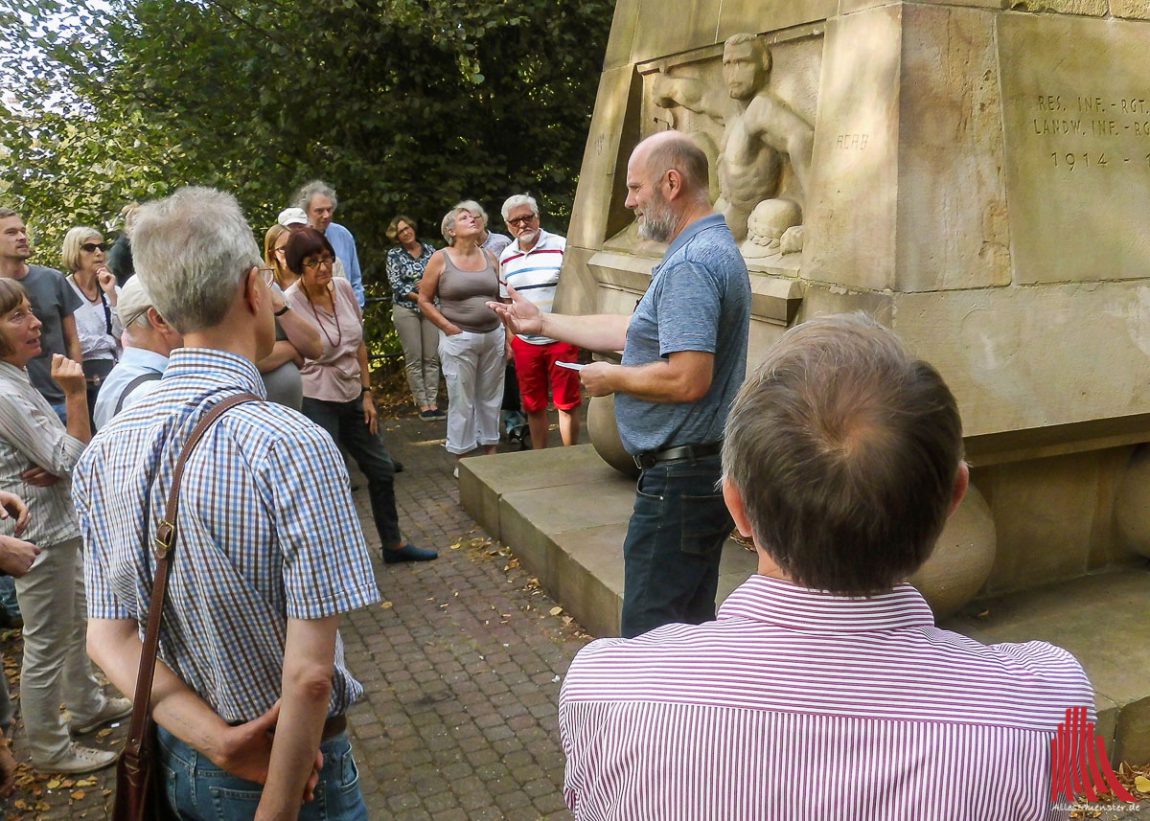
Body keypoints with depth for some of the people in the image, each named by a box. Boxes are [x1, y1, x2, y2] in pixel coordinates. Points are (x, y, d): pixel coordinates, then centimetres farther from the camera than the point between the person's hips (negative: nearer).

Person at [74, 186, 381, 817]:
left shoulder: (103, 452, -8)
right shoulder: (293, 447, -28)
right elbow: (309, 675, -27)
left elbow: (107, 638, -5)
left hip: (174, 756, 5)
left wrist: (215, 738, -11)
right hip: (292, 763, -5)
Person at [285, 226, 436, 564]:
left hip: (352, 396, 7)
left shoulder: (343, 288, -2)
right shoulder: (289, 303, -18)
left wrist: (367, 393, 7)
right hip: (315, 402, -7)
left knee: (382, 469, 17)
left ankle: (393, 543, 36)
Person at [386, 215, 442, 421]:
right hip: (406, 309, -2)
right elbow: (396, 285, -6)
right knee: (414, 359, -2)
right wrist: (419, 297, -11)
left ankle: (433, 402, 5)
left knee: (432, 358, 1)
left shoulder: (429, 249, 8)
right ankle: (423, 404, 2)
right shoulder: (394, 254, 1)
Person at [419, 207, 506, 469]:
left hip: (493, 337, 4)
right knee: (462, 401, 2)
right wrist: (449, 328, -9)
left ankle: (491, 453, 23)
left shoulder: (489, 257, 8)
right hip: (459, 339, -4)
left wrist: (509, 337, 7)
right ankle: (462, 460, 13)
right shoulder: (440, 259, -3)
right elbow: (425, 300, -1)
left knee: (491, 398, 11)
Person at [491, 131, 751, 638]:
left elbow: (688, 379, -29)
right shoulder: (714, 249, 15)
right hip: (707, 469, 11)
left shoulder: (689, 266, -20)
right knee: (692, 625, 20)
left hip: (679, 478, -11)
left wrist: (611, 378, -12)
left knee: (652, 638, -2)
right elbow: (637, 332, 21)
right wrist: (543, 323, 22)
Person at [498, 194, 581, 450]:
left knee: (567, 403, 3)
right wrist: (510, 338, 10)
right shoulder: (506, 257, 8)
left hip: (561, 340, -4)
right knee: (533, 406, 13)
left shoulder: (561, 247, -8)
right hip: (524, 343, 4)